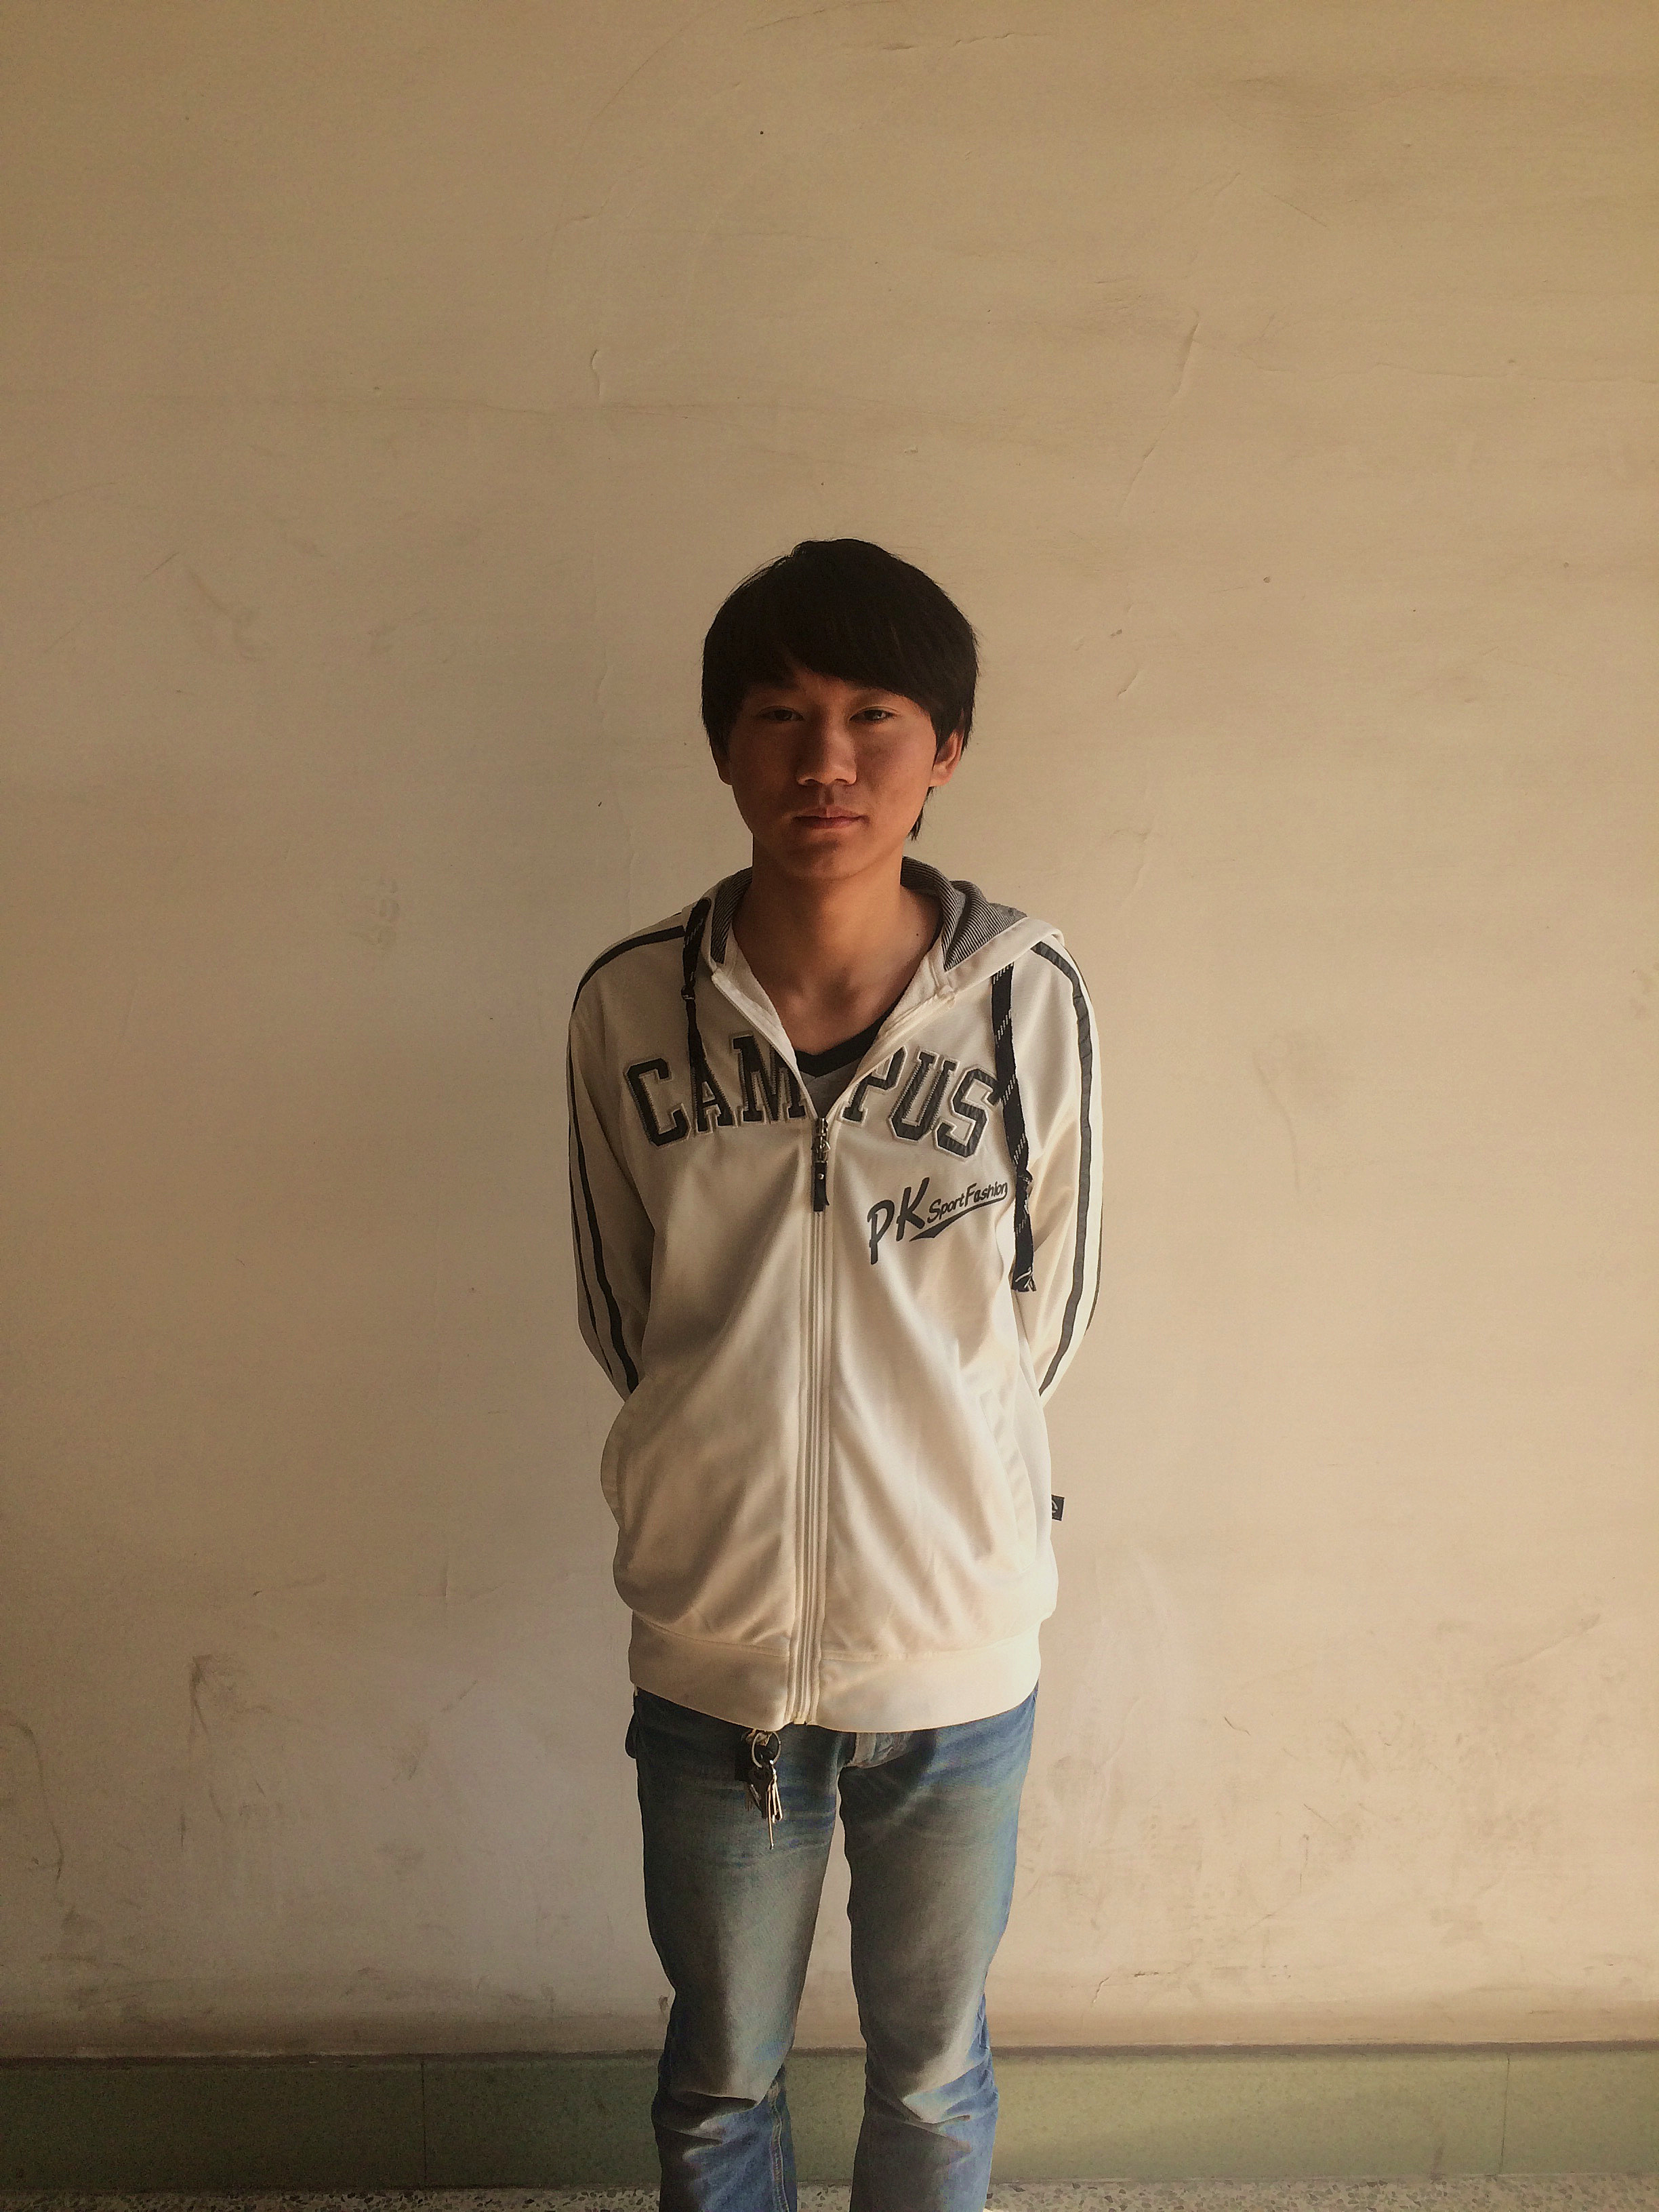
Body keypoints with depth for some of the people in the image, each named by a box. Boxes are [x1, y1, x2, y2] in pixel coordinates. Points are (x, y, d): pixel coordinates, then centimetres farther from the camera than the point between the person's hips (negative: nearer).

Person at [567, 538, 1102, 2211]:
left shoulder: (1028, 996, -14)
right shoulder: (630, 1005, -11)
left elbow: (1049, 1309, -1)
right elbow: (620, 1322, 1)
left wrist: (930, 1460, 5)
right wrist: (742, 1463, 3)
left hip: (956, 1649, 0)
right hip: (713, 1648, 1)